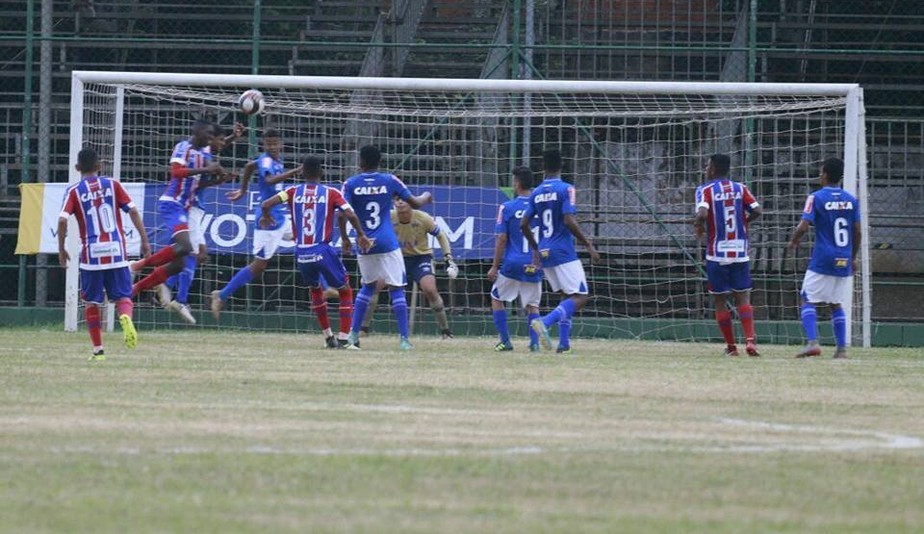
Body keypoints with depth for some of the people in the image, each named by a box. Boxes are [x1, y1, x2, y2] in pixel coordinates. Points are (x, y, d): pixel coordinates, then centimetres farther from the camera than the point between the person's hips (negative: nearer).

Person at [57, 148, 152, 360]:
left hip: (91, 253, -1)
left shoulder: (74, 191, 2)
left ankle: (98, 350, 10)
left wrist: (61, 249, 1)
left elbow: (62, 220, -9)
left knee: (91, 301, 12)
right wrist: (144, 240, 3)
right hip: (116, 251, 1)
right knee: (123, 296, 7)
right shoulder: (113, 185, 5)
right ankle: (125, 317, -28)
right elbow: (133, 211, -2)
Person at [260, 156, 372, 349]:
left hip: (301, 253, 3)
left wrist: (266, 217, 18)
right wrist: (361, 235, 7)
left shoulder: (293, 192, 5)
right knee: (345, 291, 13)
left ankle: (328, 338, 27)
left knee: (315, 289, 28)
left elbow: (266, 205, -4)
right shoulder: (330, 193, 0)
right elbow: (350, 215, -10)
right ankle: (343, 340, 1)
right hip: (322, 251, -3)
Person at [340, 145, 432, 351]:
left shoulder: (351, 184, 1)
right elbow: (415, 204, 7)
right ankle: (403, 338, -8)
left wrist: (345, 239, 7)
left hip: (364, 246, 2)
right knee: (396, 289, 0)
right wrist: (426, 197, 29)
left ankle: (353, 334, 15)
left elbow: (342, 214, -7)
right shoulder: (390, 181, 1)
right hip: (388, 244, -2)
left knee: (368, 285, 21)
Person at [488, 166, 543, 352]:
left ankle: (505, 341, 10)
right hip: (535, 266, 3)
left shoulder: (507, 207, -7)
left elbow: (501, 239, -7)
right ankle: (535, 342, -3)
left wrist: (495, 266, 0)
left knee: (496, 298, 16)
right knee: (532, 305, 15)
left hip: (512, 263, -3)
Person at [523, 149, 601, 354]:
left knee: (568, 296, 17)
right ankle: (545, 322, -28)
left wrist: (535, 248, 24)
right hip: (564, 252, -7)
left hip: (544, 253, 7)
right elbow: (569, 221, -18)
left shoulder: (536, 193, 9)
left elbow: (524, 225, 9)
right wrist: (588, 245, -11)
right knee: (580, 297, -7)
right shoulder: (565, 189, -9)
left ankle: (564, 343, 7)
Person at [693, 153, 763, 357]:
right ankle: (750, 339, -14)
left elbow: (702, 213, -21)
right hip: (740, 252, 3)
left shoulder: (705, 190, -5)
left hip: (717, 254, -3)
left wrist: (698, 226, 0)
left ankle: (731, 346, 8)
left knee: (720, 300, 8)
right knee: (743, 298, 5)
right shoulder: (740, 188, 6)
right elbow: (757, 210, -3)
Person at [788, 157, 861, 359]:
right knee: (836, 304, 15)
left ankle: (812, 342, -17)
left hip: (822, 261, -5)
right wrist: (853, 258, 19)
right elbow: (858, 232, 8)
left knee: (808, 301, 1)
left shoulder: (816, 198, -7)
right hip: (844, 262, 5)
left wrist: (793, 242, 7)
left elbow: (803, 226, -13)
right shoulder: (851, 200, 6)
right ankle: (842, 348, 7)